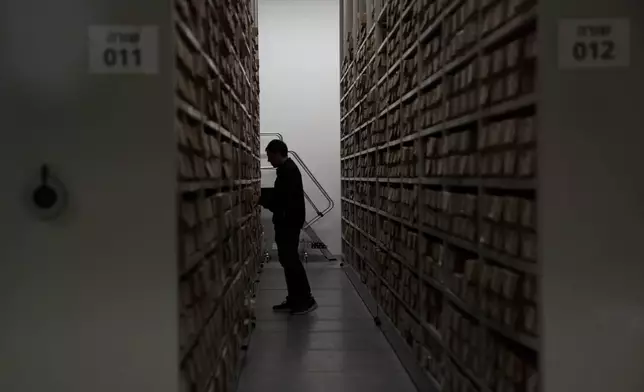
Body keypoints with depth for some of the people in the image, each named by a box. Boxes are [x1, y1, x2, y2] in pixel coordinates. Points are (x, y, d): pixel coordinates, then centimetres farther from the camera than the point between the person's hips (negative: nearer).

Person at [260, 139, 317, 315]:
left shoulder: (288, 170, -16)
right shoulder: (287, 169, 16)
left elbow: (282, 198, -23)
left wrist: (261, 200, -11)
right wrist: (265, 200, 7)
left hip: (288, 222, -10)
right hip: (287, 221, 10)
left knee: (291, 260, -6)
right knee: (288, 259, 11)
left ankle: (307, 300, -1)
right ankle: (294, 300, 17)